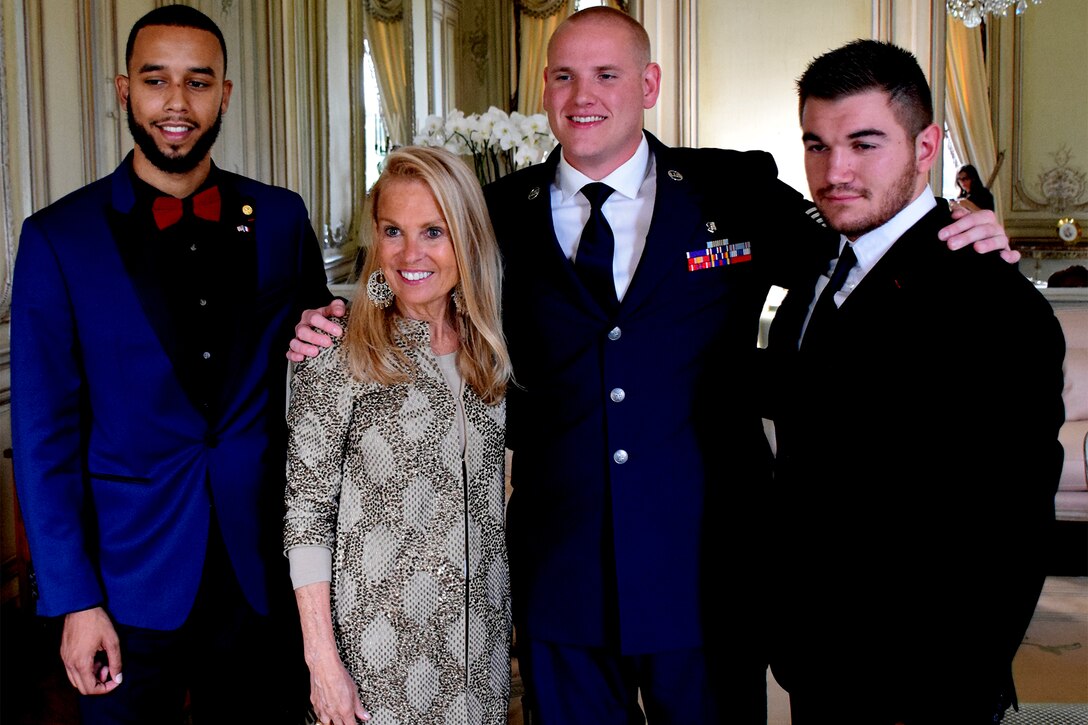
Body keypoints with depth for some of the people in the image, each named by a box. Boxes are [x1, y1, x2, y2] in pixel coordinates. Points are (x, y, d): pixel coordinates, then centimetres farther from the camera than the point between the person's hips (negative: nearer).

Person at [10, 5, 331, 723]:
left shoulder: (282, 219, 1)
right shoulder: (59, 238, -5)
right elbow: (45, 433, -5)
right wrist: (74, 599, -9)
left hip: (262, 572, 2)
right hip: (130, 580, -2)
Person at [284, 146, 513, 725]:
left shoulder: (488, 353, 2)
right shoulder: (338, 361, -12)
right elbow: (307, 512, -11)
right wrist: (321, 657, -14)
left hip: (481, 635, 4)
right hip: (381, 647, -4)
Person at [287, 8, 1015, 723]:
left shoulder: (741, 191, 0)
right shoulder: (502, 214, 3)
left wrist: (955, 244, -11)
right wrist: (337, 328, -5)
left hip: (707, 575, -1)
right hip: (561, 580, 1)